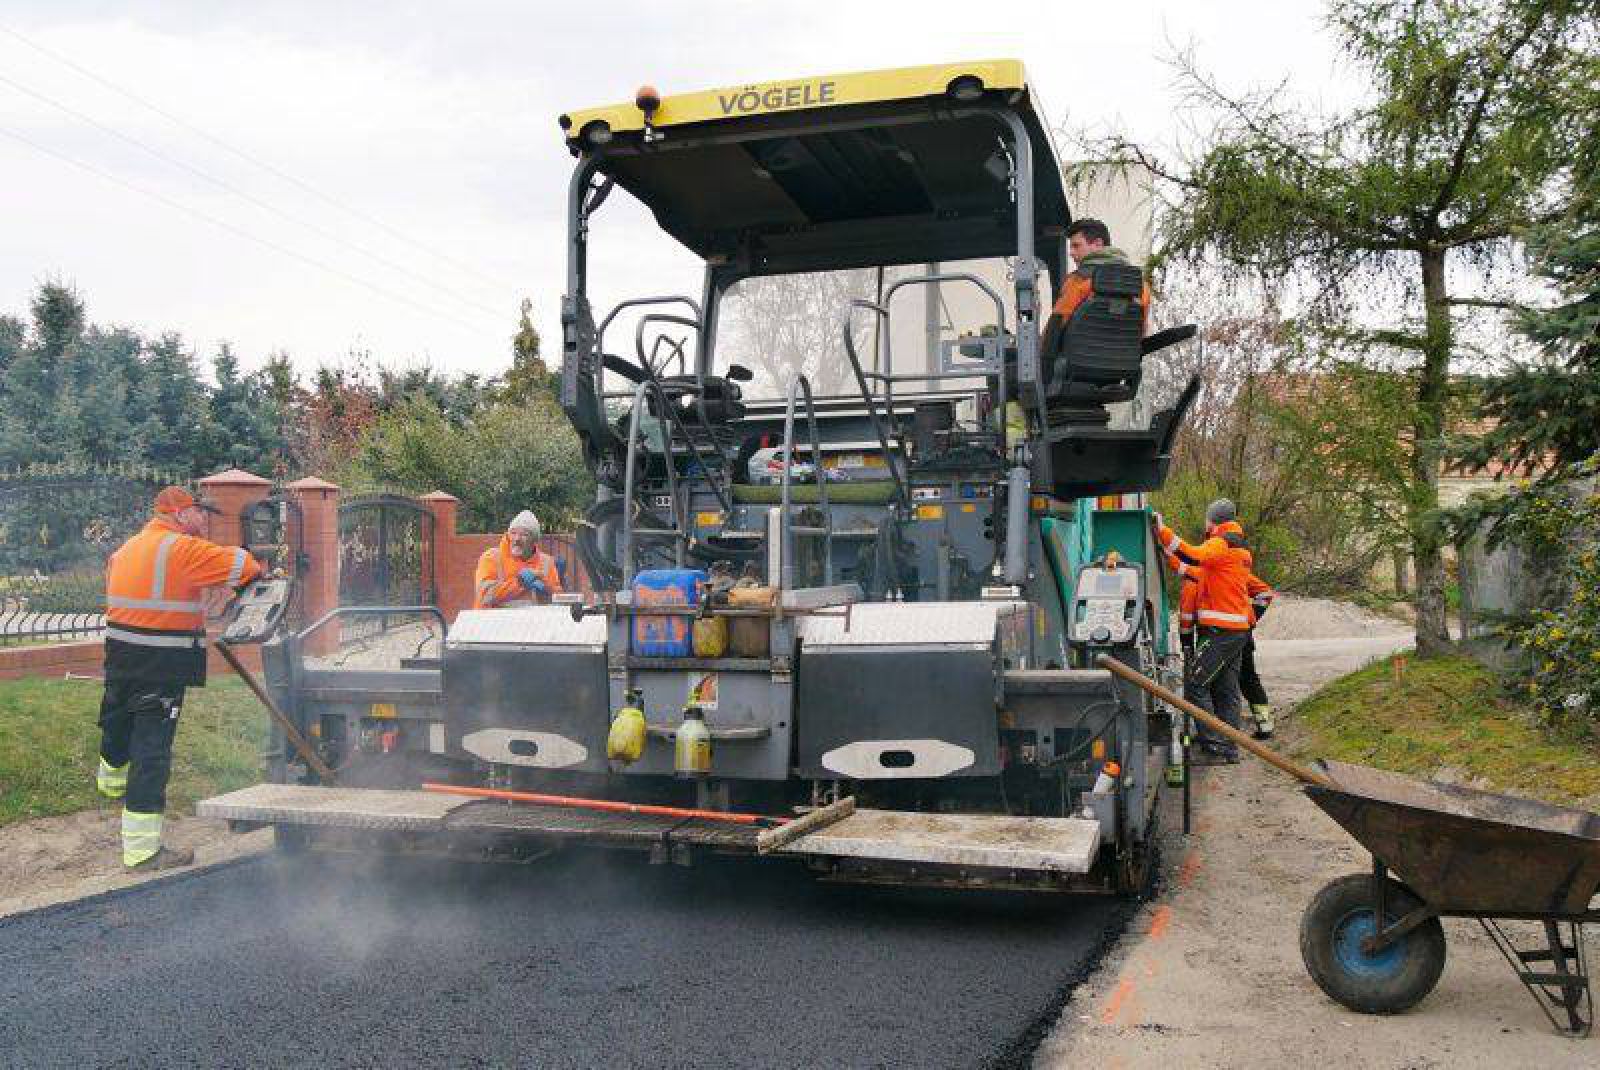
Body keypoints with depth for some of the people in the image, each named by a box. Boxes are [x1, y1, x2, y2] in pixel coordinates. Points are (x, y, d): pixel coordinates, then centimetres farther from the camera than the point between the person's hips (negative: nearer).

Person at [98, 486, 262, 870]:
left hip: (120, 652, 8)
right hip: (162, 665, -8)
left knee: (117, 722, 31)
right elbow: (237, 564, -15)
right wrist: (258, 569, 8)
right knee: (152, 750, -5)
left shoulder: (125, 549, 11)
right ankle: (143, 849, -2)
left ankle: (112, 780, 61)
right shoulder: (182, 549, -15)